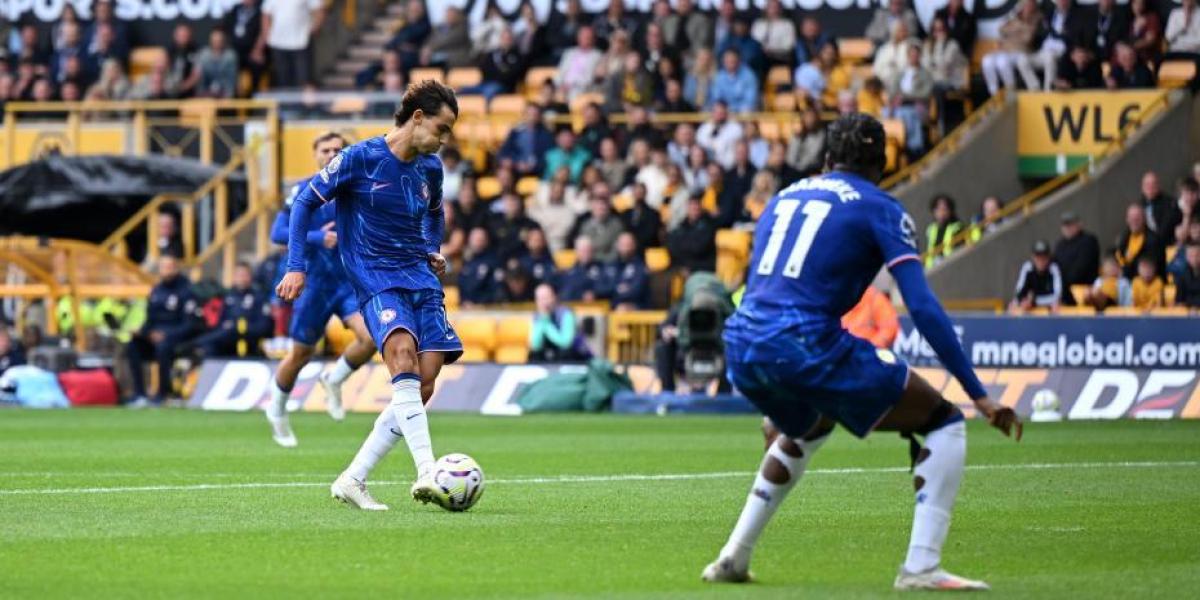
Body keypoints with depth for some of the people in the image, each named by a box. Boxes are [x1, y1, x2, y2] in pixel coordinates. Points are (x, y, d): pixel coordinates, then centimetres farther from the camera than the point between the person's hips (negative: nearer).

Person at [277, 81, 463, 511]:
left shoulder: (430, 168, 10)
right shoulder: (360, 158, -8)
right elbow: (305, 202, 0)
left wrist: (433, 250, 12)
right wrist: (296, 267, -6)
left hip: (420, 278, 6)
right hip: (374, 278, -6)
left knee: (424, 383, -7)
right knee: (403, 351, -31)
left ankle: (353, 480, 1)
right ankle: (427, 474, -42)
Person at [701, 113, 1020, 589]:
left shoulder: (784, 197, 23)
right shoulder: (880, 209, 4)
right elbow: (923, 309, -6)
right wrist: (979, 396, -4)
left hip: (740, 348, 7)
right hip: (805, 346, -7)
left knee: (807, 429, 39)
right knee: (944, 426, 5)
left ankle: (733, 558, 33)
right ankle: (920, 567, -8)